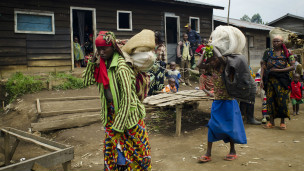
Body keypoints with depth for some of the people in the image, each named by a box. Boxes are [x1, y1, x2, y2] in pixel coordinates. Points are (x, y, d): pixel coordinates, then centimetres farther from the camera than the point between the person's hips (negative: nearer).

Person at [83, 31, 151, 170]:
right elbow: (88, 81, 1)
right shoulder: (102, 64, 2)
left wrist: (118, 126, -19)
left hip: (127, 114, -7)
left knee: (133, 149, 7)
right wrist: (93, 60, -9)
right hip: (111, 113, 7)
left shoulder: (121, 67, -21)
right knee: (111, 148, 17)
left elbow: (126, 98, -22)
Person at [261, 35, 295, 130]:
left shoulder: (287, 53, 5)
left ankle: (282, 122, 11)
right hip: (270, 79, 2)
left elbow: (292, 67, -2)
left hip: (282, 79, -1)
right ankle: (271, 121, 9)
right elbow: (264, 67, 7)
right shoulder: (268, 52, 10)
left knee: (283, 100, -2)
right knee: (270, 99, 0)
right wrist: (261, 79, -2)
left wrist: (279, 70, -12)